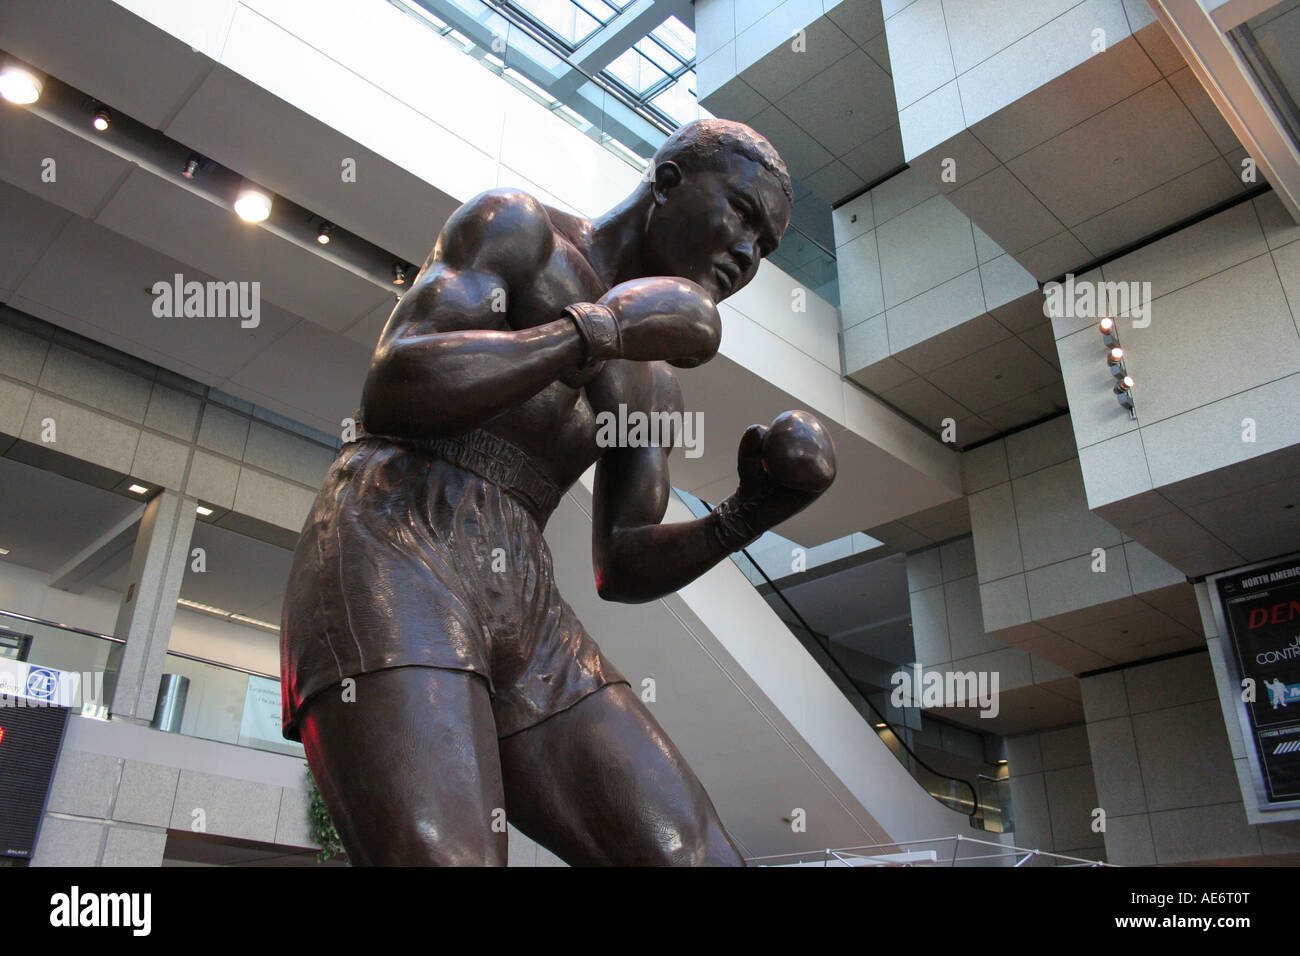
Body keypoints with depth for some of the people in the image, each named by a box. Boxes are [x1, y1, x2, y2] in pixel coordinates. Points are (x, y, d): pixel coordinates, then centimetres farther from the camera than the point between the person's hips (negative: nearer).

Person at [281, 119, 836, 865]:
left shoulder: (654, 385, 23)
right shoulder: (513, 225, 5)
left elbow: (622, 569, 17)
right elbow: (390, 393, -12)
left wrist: (757, 509, 1)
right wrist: (608, 326, -10)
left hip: (522, 616, 7)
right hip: (389, 571, -6)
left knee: (695, 856, -7)